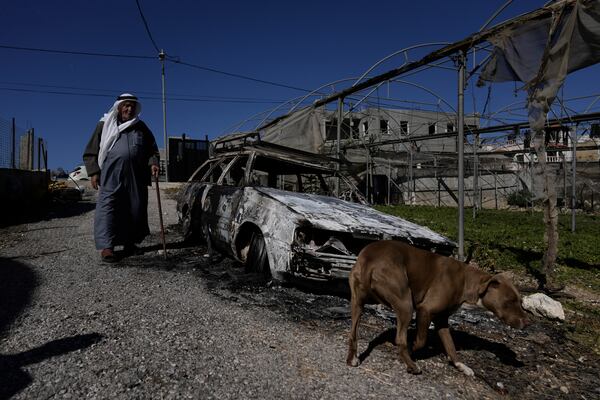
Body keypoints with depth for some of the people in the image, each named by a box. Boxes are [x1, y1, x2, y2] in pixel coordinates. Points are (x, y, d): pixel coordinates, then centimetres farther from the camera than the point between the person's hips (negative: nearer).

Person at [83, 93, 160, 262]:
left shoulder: (141, 127, 17)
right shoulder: (104, 125, 10)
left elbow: (152, 149, 18)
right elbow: (91, 152, 9)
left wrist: (153, 163, -2)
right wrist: (94, 172, -2)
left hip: (136, 177, 3)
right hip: (111, 176, -3)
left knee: (136, 209, 5)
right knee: (108, 207, -8)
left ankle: (129, 243, 18)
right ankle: (106, 246, -7)